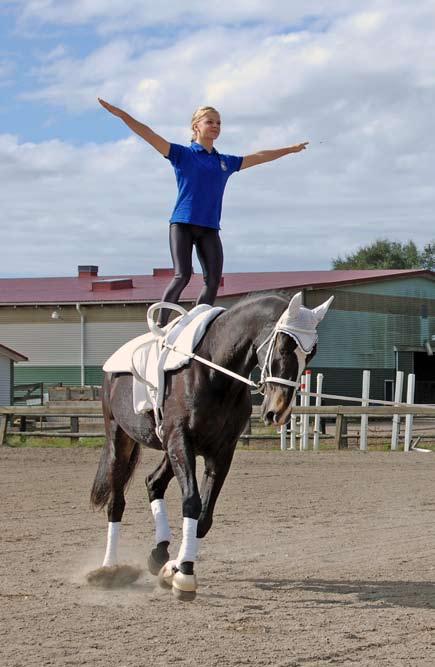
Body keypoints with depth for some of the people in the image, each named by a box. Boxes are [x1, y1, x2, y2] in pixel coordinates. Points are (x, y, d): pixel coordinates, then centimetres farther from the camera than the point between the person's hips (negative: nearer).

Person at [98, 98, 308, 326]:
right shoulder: (182, 154, 4)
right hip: (182, 223, -5)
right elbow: (150, 135, -5)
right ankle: (160, 324, -9)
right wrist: (121, 114, -15)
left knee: (213, 280, -6)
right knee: (182, 275, -16)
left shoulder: (226, 162, 17)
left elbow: (259, 157, 29)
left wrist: (290, 150, 37)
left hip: (210, 228, 5)